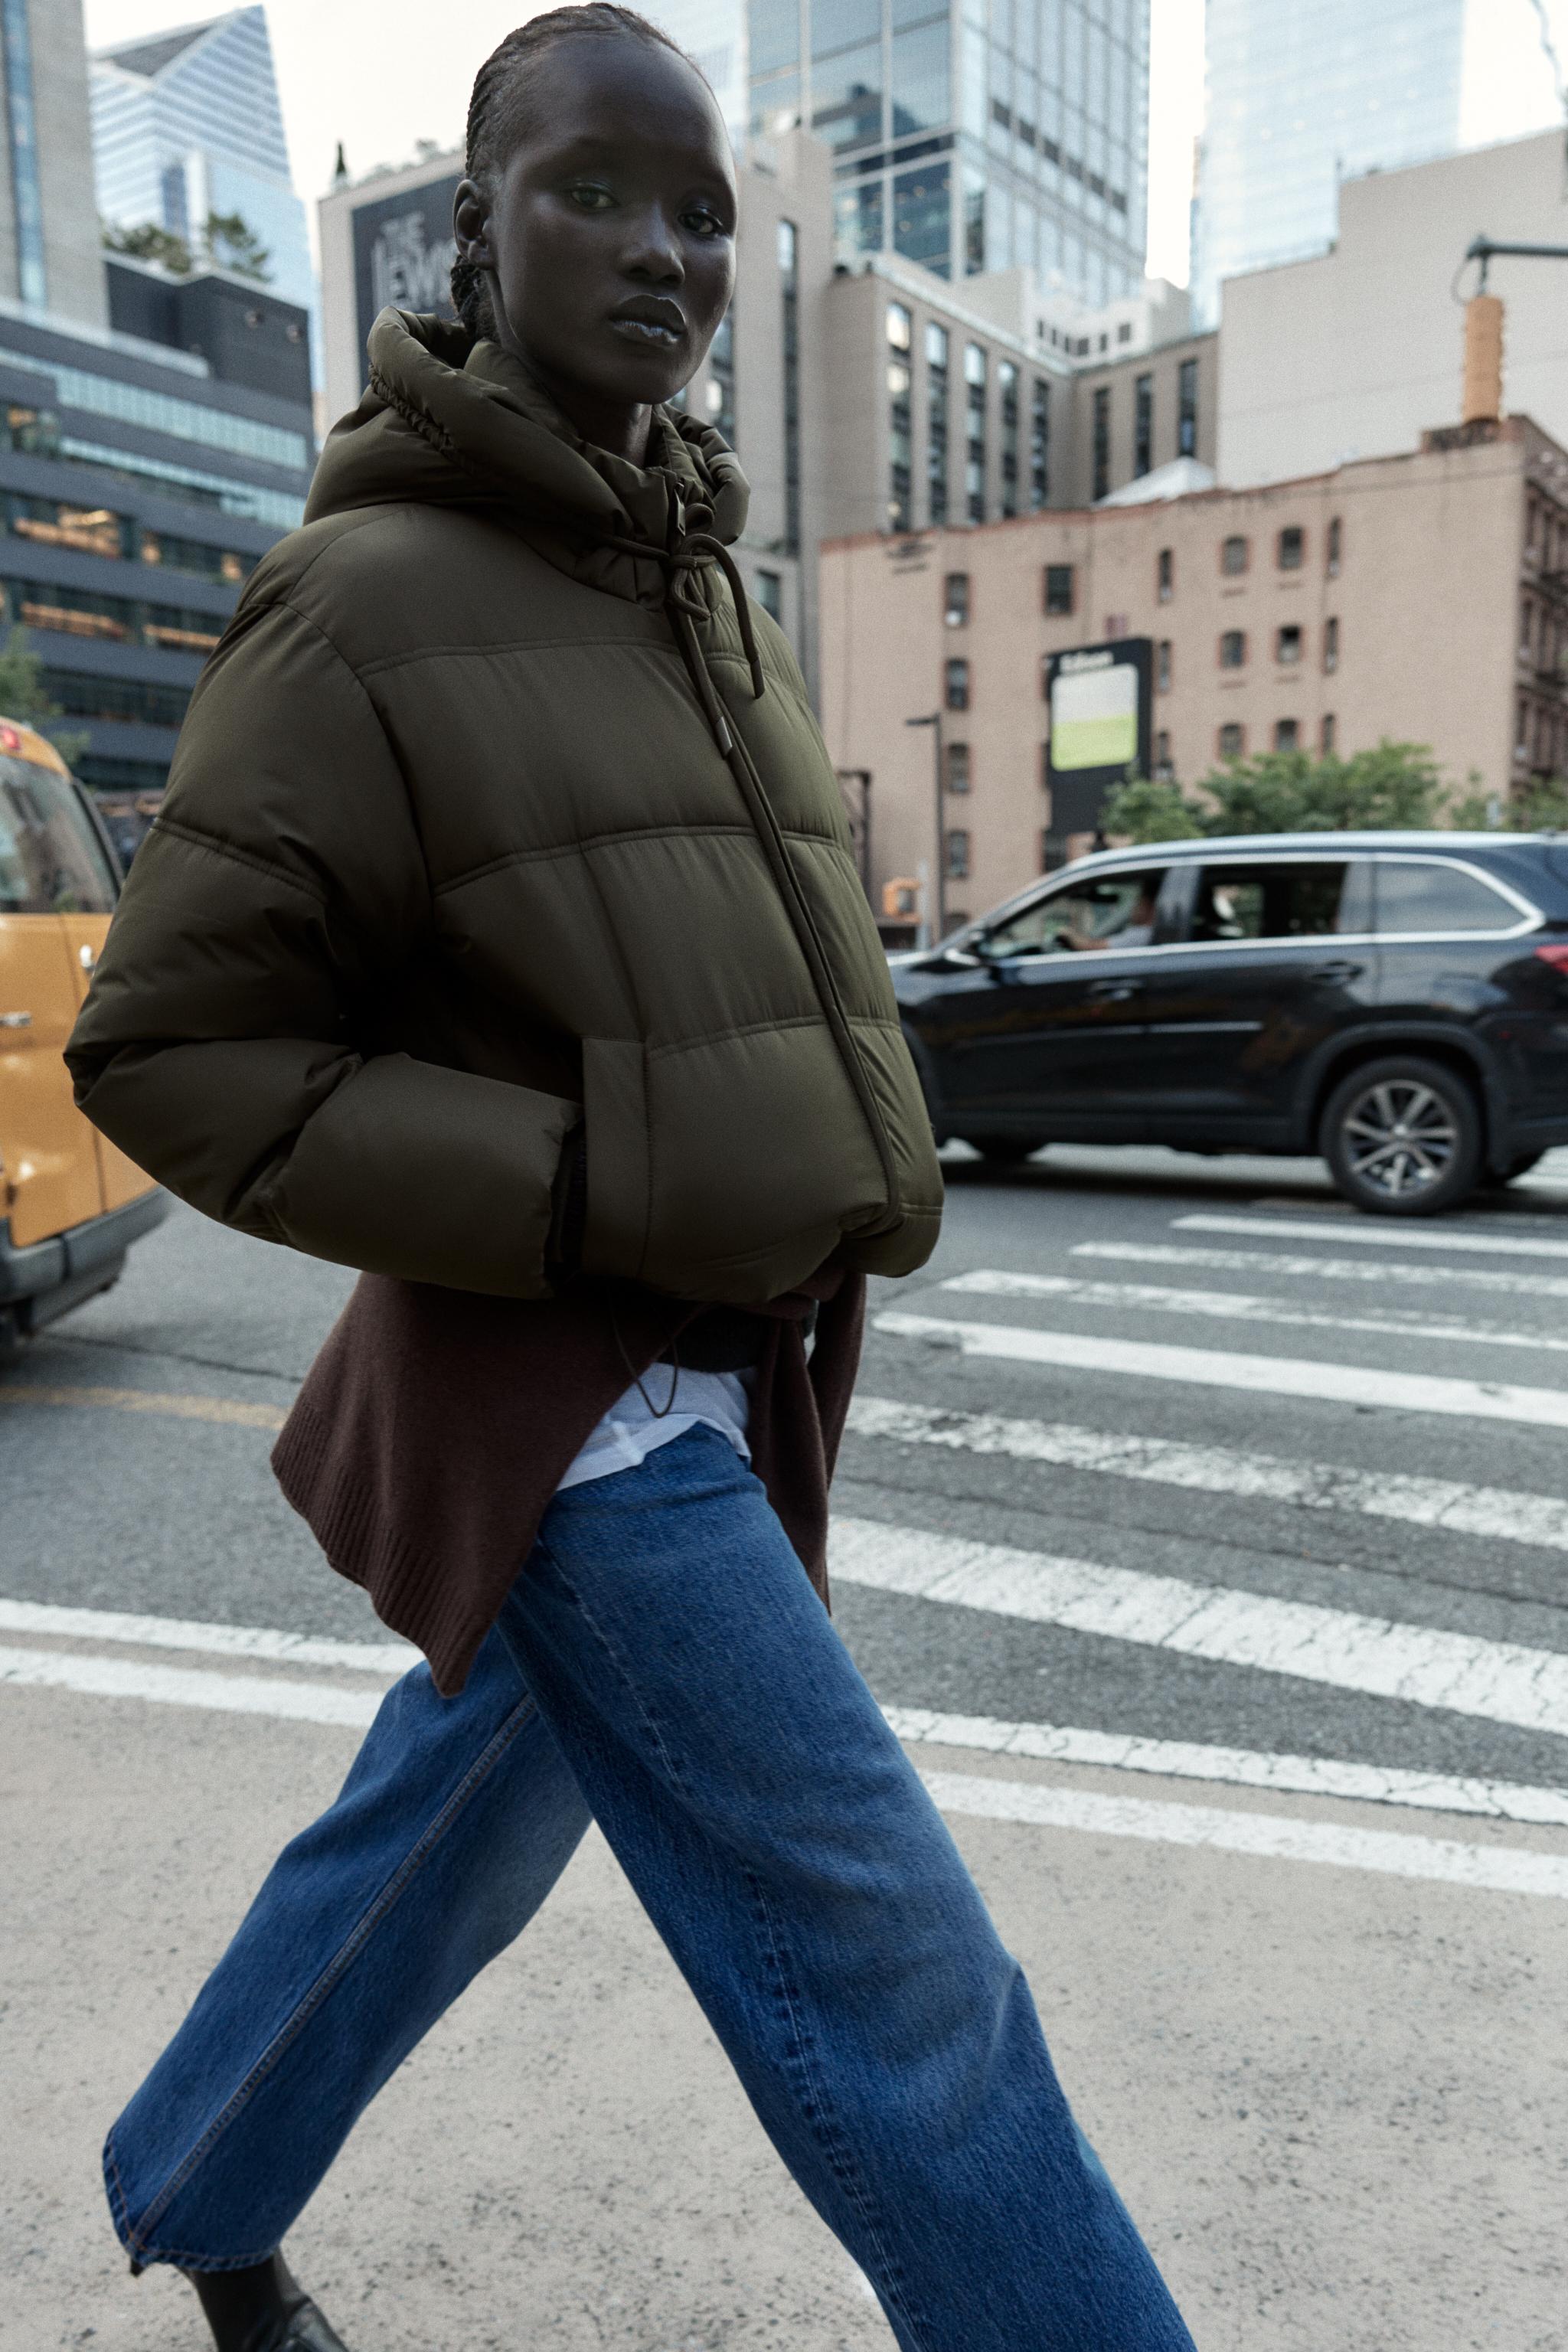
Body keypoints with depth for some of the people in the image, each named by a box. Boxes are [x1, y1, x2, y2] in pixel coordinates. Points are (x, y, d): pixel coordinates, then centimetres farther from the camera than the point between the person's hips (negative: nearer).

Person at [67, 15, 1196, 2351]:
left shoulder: (703, 589, 13)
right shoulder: (368, 601, -12)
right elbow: (172, 1050, -12)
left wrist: (838, 1191, 7)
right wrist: (591, 1196, -20)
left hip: (729, 1368, 8)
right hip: (573, 1403, -8)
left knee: (452, 1839, 24)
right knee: (895, 1983, -4)